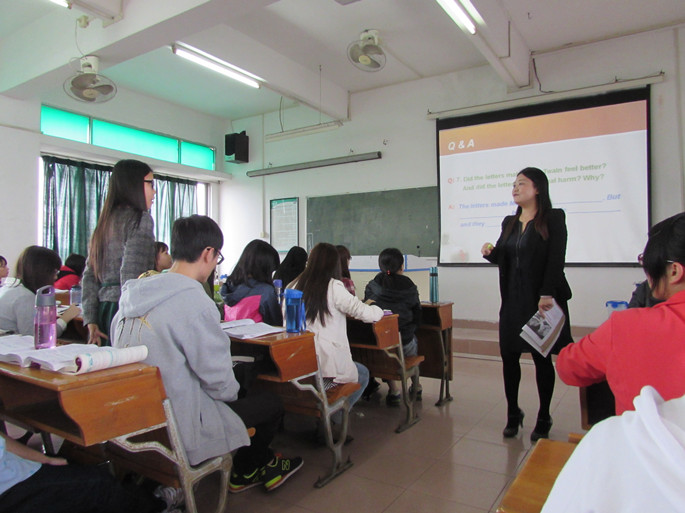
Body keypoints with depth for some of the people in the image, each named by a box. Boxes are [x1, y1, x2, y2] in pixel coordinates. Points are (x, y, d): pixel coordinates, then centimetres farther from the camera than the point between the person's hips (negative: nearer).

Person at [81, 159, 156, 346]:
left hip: (103, 309, 8)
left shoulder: (106, 221, 16)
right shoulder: (139, 219, -8)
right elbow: (130, 274, -18)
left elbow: (90, 275, 15)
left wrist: (91, 320, 15)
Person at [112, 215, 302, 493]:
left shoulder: (132, 296, 0)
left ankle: (246, 471, 39)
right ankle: (244, 472, 37)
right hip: (180, 432, -8)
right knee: (271, 405, 9)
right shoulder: (195, 303, -26)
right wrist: (233, 391, 2)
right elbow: (218, 380, -21)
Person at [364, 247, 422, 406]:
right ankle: (416, 386, 47)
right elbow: (417, 318, 0)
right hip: (404, 345, 0)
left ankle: (393, 391, 27)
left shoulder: (372, 286, -5)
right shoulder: (409, 287, -8)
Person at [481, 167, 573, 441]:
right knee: (509, 356, 5)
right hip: (513, 299, 5)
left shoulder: (553, 218, -4)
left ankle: (543, 418, 21)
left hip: (542, 299, -5)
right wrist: (490, 252, -4)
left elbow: (556, 259, -12)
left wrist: (548, 294, -20)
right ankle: (513, 414, 21)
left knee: (542, 358, 6)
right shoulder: (509, 222, 14)